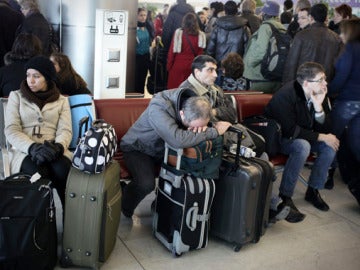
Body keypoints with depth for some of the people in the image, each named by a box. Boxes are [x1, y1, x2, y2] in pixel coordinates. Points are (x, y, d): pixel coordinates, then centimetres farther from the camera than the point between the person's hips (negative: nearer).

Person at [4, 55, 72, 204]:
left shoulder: (61, 100, 14)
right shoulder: (16, 96, 11)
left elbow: (65, 130, 2)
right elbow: (11, 130, -1)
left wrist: (58, 146, -23)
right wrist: (33, 147, -21)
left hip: (53, 150, 1)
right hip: (25, 151, -1)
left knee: (62, 170, -34)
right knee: (39, 174, -35)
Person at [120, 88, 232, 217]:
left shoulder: (192, 102, -19)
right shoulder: (158, 109, -38)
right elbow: (177, 140, -51)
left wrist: (201, 127, -29)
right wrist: (214, 132, -41)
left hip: (161, 148, 6)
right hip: (137, 149, -6)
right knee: (146, 184, -30)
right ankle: (126, 210, 3)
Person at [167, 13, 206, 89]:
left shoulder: (178, 33, -9)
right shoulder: (200, 35, -5)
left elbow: (172, 51, -4)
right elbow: (200, 53, 0)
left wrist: (169, 65, 5)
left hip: (178, 66, -2)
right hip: (192, 66, 2)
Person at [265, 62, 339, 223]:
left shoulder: (320, 95, -5)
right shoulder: (286, 95, -26)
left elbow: (325, 129, -6)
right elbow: (290, 131, -28)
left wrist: (318, 107, -23)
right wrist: (321, 137, -23)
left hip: (302, 136, 7)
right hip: (277, 138, -7)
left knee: (331, 145, -11)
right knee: (303, 146, -34)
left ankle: (313, 191, 3)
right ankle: (284, 198, -24)